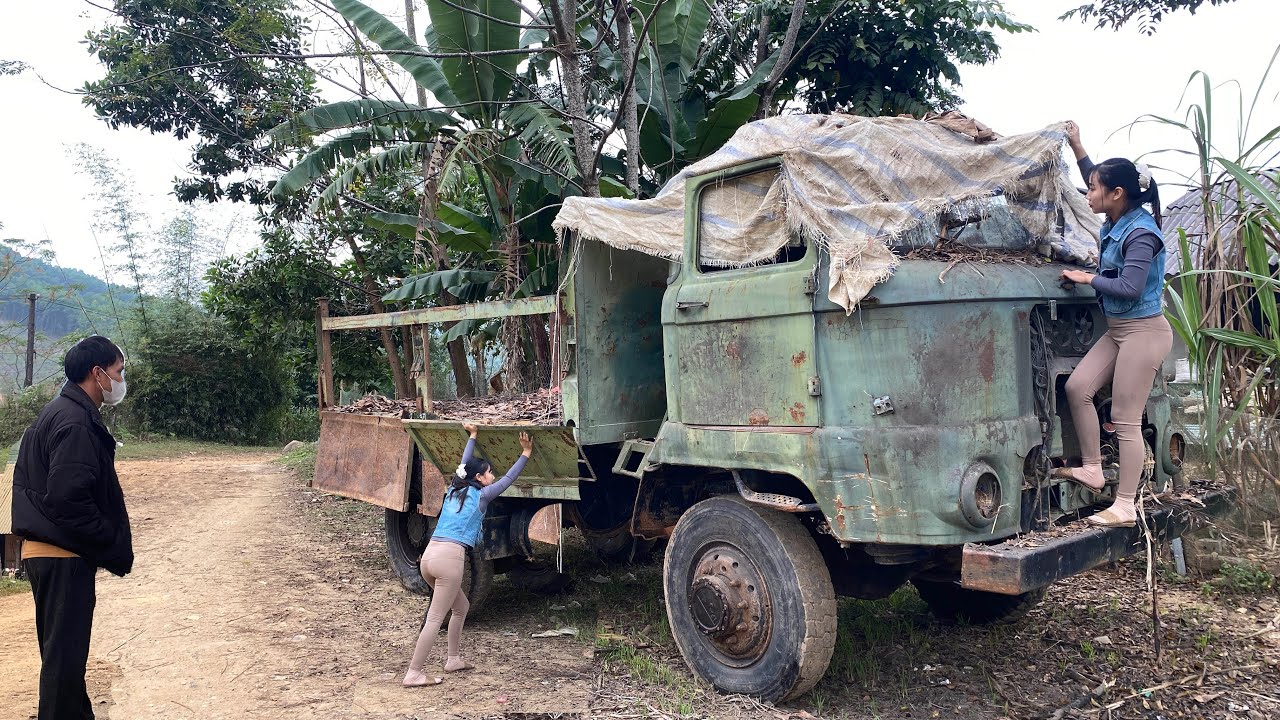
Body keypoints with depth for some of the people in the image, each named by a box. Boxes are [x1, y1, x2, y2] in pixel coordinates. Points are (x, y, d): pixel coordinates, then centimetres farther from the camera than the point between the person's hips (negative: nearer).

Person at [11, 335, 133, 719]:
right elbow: (69, 498, -26)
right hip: (64, 557, -11)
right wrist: (112, 545, -15)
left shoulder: (56, 413, 14)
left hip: (48, 552, 11)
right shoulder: (76, 423, -19)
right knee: (64, 654, -2)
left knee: (64, 652, 20)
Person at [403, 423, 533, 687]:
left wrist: (472, 437, 46)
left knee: (461, 606, 23)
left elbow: (464, 466, 34)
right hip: (450, 558, -8)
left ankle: (454, 659, 29)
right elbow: (508, 480, 8)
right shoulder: (480, 495, 1)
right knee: (435, 619, -4)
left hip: (429, 555, 8)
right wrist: (525, 454, 16)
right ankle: (413, 674, -3)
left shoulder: (455, 489, 17)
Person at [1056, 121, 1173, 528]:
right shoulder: (1117, 222, 6)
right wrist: (1077, 149, 21)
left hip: (1143, 332, -9)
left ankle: (1124, 508, 2)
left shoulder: (1140, 233, -20)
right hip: (1118, 330, 9)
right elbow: (1100, 178, 25)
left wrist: (1087, 278, -13)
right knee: (1078, 387, 4)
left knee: (1126, 420, -6)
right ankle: (1092, 469, 14)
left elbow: (1129, 288, -25)